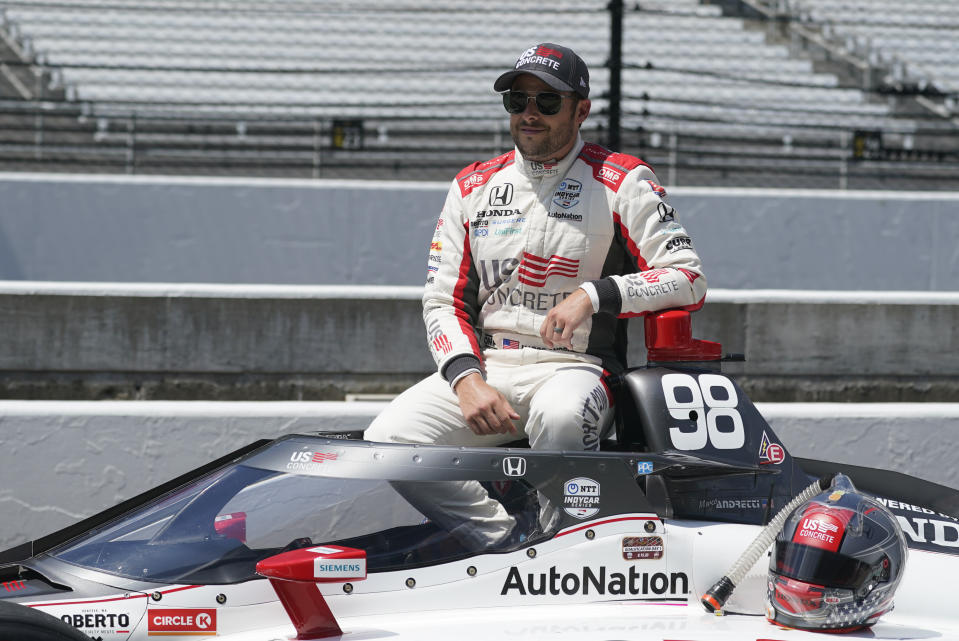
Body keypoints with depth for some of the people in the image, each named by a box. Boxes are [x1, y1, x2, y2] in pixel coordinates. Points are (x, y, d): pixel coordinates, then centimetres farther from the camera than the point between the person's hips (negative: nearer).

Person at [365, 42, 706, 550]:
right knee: (386, 442, -21)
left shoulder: (622, 181, 2)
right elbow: (443, 300, 11)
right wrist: (467, 379, -8)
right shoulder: (474, 187, 14)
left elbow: (689, 279, -4)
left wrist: (595, 294, -18)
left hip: (579, 365, -4)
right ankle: (506, 546, -17)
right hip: (485, 362, 4)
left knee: (560, 417, -41)